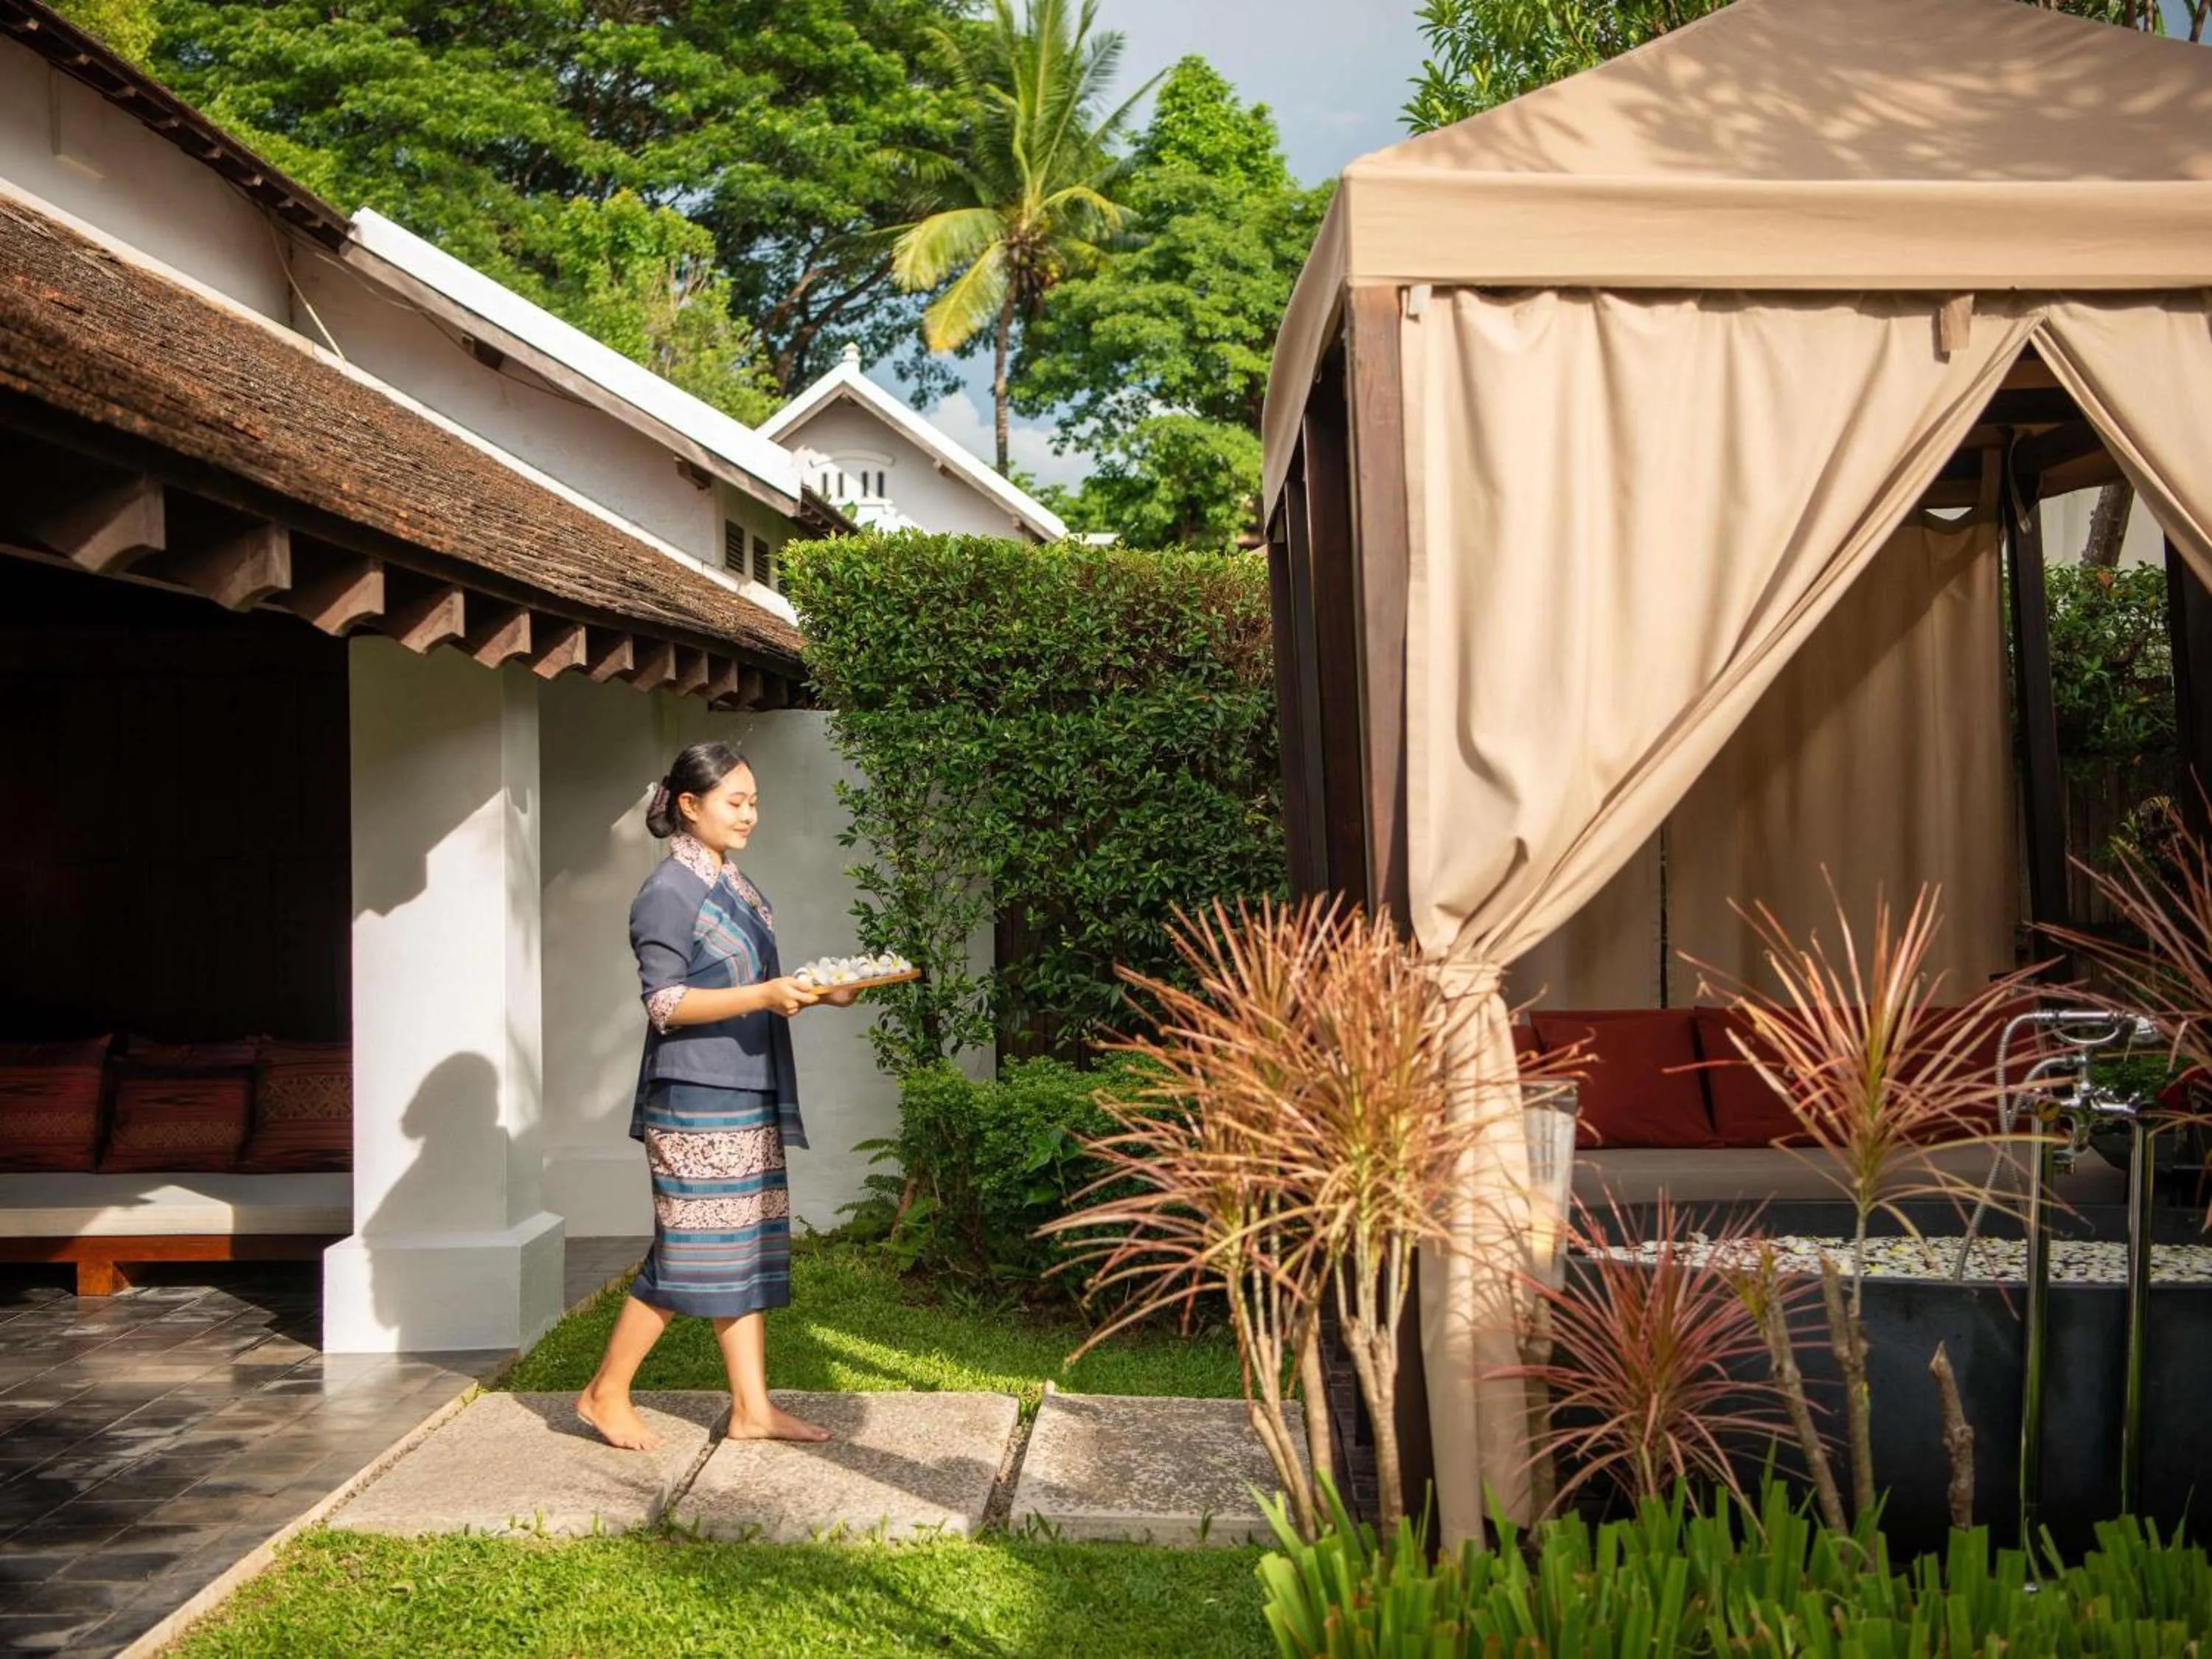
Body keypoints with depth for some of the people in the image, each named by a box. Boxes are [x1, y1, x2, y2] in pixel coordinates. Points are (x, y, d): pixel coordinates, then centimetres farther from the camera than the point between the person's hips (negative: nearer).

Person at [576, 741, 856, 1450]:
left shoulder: (737, 886, 16)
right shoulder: (669, 892, -10)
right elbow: (665, 1003, -16)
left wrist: (817, 994, 5)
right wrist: (764, 995, -24)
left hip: (750, 1098, 8)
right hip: (694, 1100, -8)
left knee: (747, 1251, 9)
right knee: (690, 1253, -4)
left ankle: (752, 1409, 14)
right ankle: (606, 1393, 11)